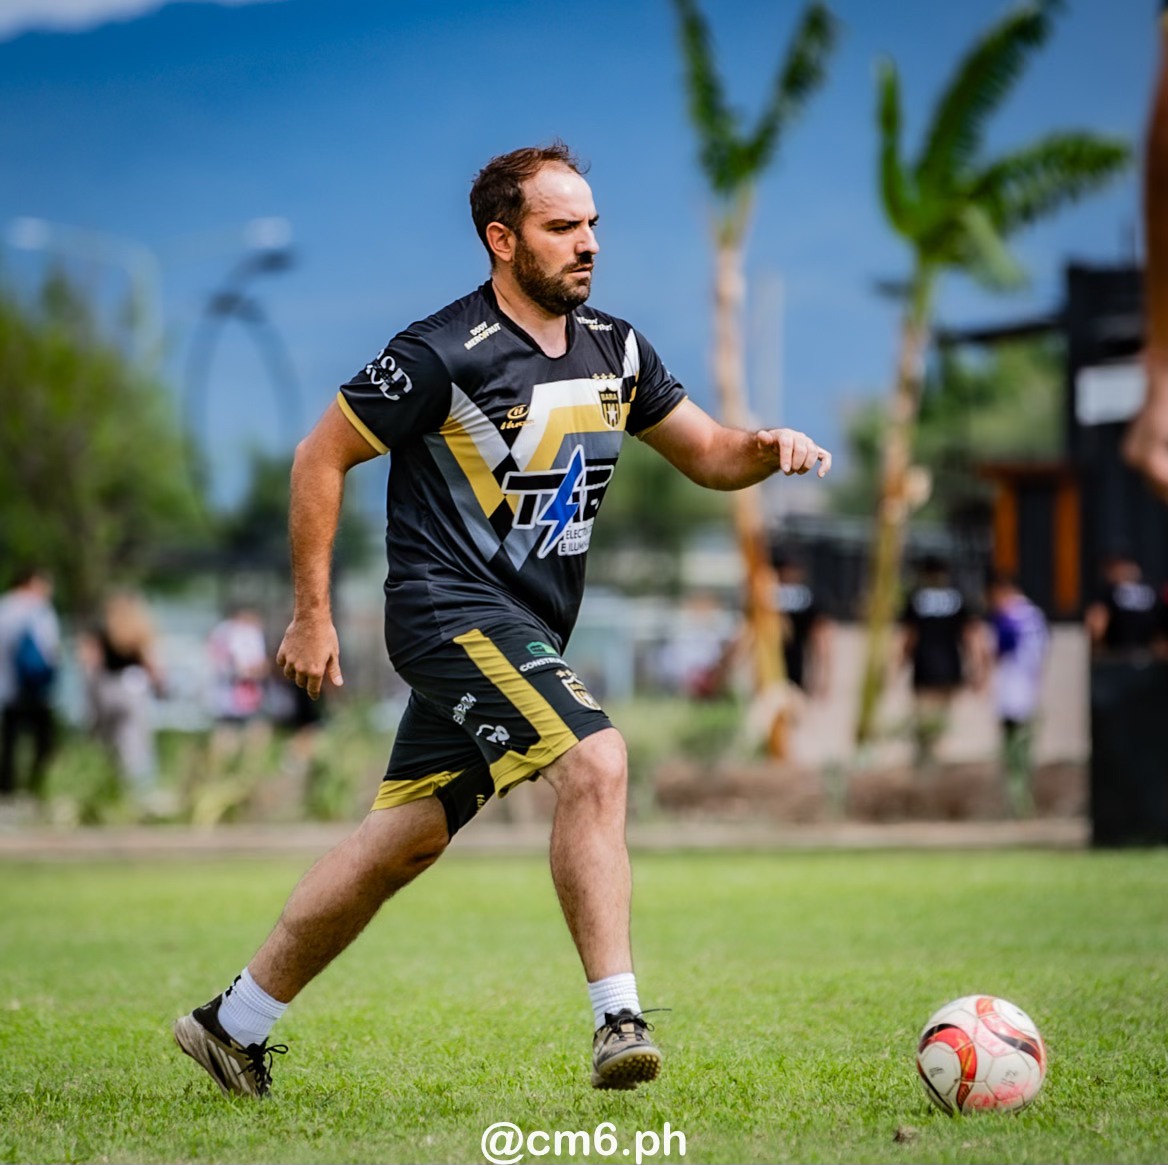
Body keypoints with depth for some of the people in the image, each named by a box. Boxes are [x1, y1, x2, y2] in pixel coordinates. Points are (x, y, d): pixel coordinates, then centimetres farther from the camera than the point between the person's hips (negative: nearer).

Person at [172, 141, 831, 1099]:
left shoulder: (614, 348, 7)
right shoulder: (444, 354, -14)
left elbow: (706, 454, 16)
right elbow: (321, 458, -7)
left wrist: (766, 447, -7)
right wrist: (311, 615, -7)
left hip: (525, 634, 8)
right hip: (453, 612, -8)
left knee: (407, 841, 10)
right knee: (597, 762, -25)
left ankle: (234, 1023, 21)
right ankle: (618, 1019, -24)